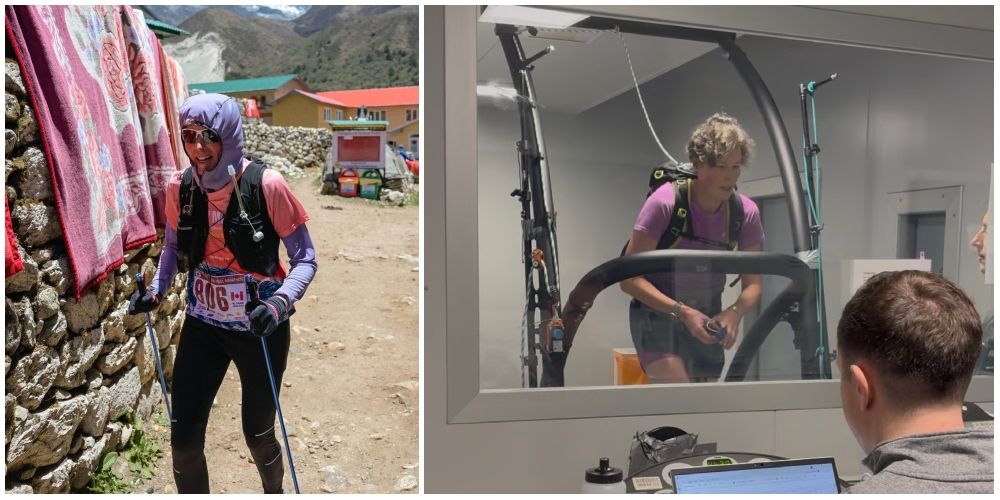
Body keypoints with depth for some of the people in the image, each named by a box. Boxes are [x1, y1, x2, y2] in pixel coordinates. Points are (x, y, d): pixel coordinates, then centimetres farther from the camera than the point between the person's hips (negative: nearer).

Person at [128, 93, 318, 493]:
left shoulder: (266, 185, -19)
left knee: (257, 435, 12)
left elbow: (305, 259, -14)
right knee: (184, 438, 4)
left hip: (260, 329, -3)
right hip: (203, 326, 3)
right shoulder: (179, 187, -6)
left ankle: (274, 491, 44)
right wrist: (156, 290, -3)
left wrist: (280, 302, -30)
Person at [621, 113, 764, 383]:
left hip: (707, 320, 5)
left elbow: (752, 283, 0)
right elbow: (629, 278, -20)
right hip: (657, 313, -5)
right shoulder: (665, 202, -22)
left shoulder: (746, 211, -9)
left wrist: (734, 312, -22)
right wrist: (681, 311, -30)